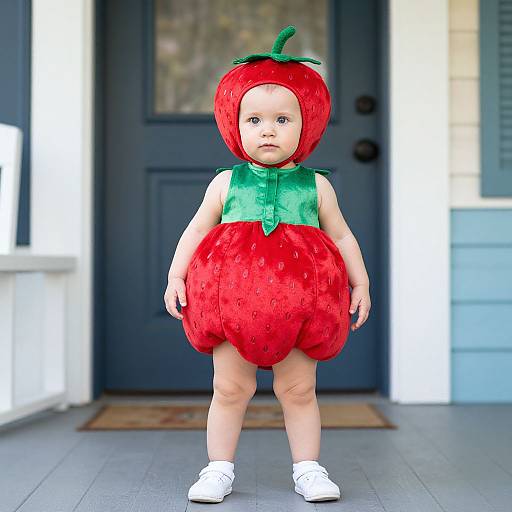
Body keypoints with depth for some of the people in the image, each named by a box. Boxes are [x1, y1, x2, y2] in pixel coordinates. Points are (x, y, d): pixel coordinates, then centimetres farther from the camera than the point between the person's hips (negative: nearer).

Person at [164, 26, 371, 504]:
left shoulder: (316, 186, 8)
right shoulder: (226, 183, 7)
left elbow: (342, 237, 14)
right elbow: (195, 232, 8)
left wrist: (361, 283, 8)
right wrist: (175, 275, -2)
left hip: (299, 306, 0)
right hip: (232, 302, 0)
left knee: (299, 391, 7)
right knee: (230, 389, 4)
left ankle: (308, 468, 20)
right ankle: (219, 468, 17)